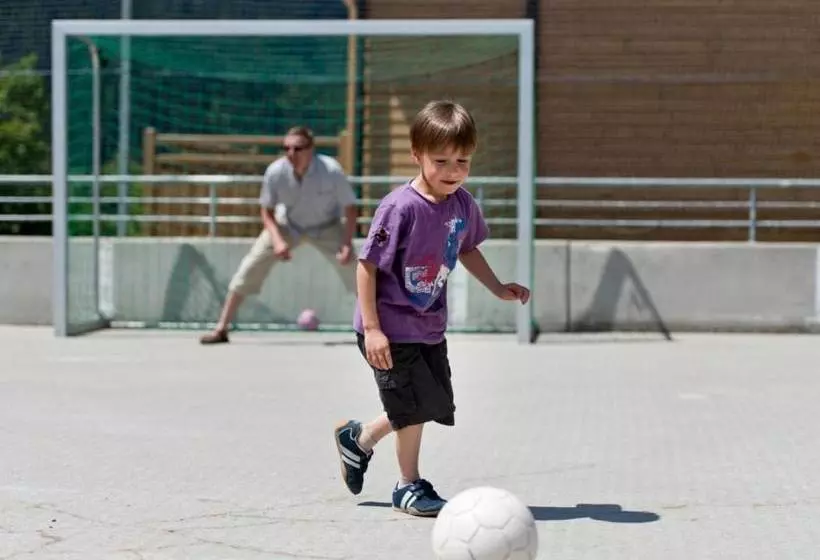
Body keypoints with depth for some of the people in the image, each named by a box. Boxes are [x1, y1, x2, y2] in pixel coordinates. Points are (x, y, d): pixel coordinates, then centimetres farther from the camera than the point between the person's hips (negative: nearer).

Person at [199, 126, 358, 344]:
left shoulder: (331, 171, -31)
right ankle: (221, 329, -3)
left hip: (326, 226, -1)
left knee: (353, 270, -15)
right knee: (251, 266, -11)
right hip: (287, 224, 1)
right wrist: (278, 241, -29)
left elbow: (350, 208, -19)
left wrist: (347, 244, -31)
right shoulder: (275, 172, -27)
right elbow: (267, 212, -12)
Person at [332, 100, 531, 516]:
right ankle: (409, 485, 18)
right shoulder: (400, 207, -23)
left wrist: (499, 289, 11)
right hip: (391, 329, -7)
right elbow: (367, 264, -19)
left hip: (430, 326, 7)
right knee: (417, 404, -4)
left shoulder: (463, 205, -2)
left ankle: (359, 439, 35)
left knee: (436, 406, 13)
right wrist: (372, 329, -21)